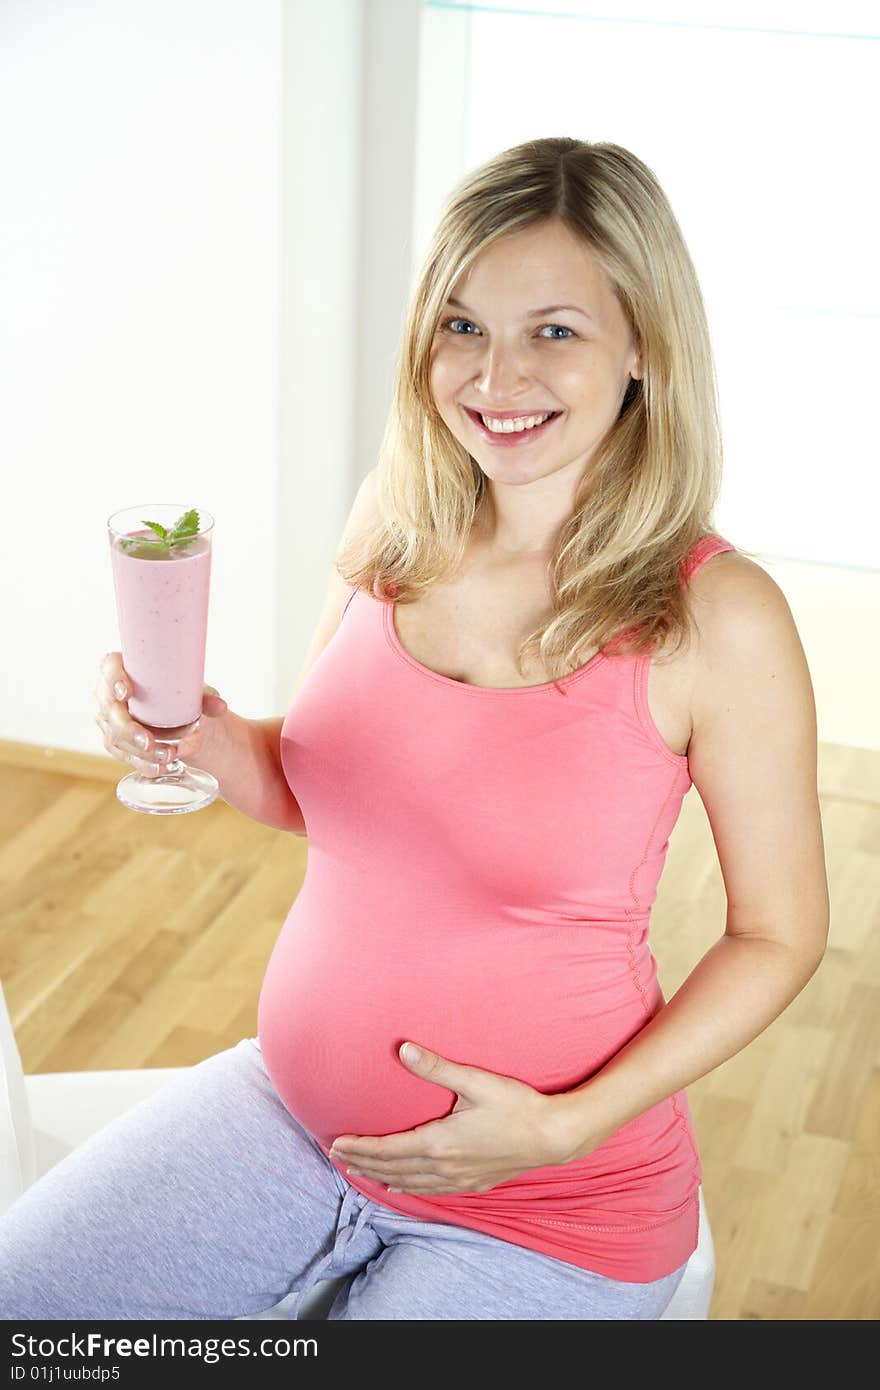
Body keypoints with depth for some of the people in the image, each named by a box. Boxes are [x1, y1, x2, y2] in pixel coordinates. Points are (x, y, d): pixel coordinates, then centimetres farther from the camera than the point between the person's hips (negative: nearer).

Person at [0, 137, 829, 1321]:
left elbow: (779, 935, -8)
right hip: (292, 1108, 5)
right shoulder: (394, 531, -4)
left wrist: (571, 1125, -16)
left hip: (547, 1215, -4)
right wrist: (210, 740, -12)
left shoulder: (716, 617, -18)